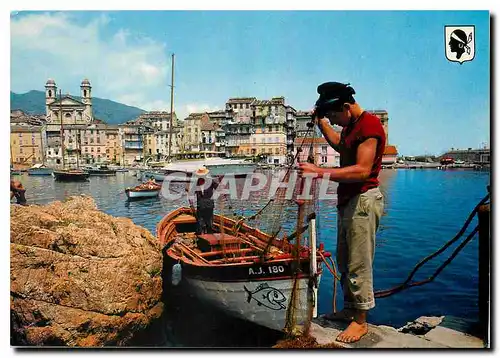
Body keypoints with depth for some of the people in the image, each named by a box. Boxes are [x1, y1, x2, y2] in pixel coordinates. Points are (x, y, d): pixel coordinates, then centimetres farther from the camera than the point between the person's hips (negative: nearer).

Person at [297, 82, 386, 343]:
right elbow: (340, 145, 34)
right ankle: (349, 309, 31)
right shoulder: (352, 124, 15)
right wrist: (321, 122, 22)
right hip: (348, 200, 10)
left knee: (358, 264, -3)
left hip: (363, 201, -10)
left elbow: (362, 170, -27)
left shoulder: (369, 125, -17)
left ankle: (361, 321, 11)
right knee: (344, 260, 17)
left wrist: (321, 172, -32)